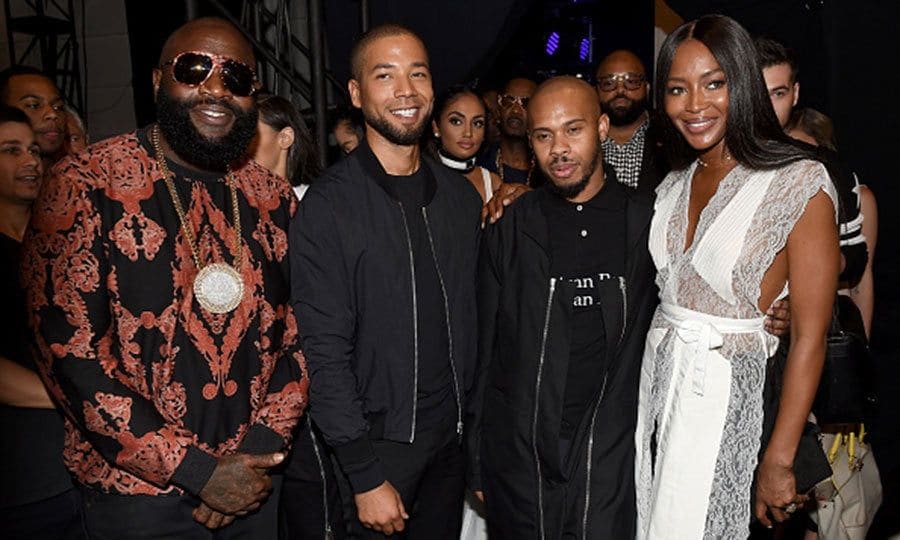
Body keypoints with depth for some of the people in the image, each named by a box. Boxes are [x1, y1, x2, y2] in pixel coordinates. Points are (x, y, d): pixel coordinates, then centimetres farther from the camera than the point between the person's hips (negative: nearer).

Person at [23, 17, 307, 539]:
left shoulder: (274, 197, 1)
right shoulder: (86, 184, -11)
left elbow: (297, 337, 3)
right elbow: (71, 354, -15)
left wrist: (259, 450, -8)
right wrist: (197, 471, -15)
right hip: (138, 490, -3)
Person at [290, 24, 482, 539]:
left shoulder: (461, 196, 3)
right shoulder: (329, 205, -14)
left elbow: (472, 322, 8)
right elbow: (326, 352, -15)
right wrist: (366, 476, -15)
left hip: (454, 437, 5)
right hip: (378, 444, -4)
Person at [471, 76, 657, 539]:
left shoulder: (646, 223, -1)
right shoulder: (509, 230, 0)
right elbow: (484, 349, 4)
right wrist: (477, 461, 5)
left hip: (608, 458, 0)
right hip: (518, 455, 1)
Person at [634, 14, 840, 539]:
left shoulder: (802, 182, -12)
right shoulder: (675, 183, 7)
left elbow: (810, 337, -13)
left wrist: (779, 460, -14)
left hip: (732, 397, -5)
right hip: (657, 386, 5)